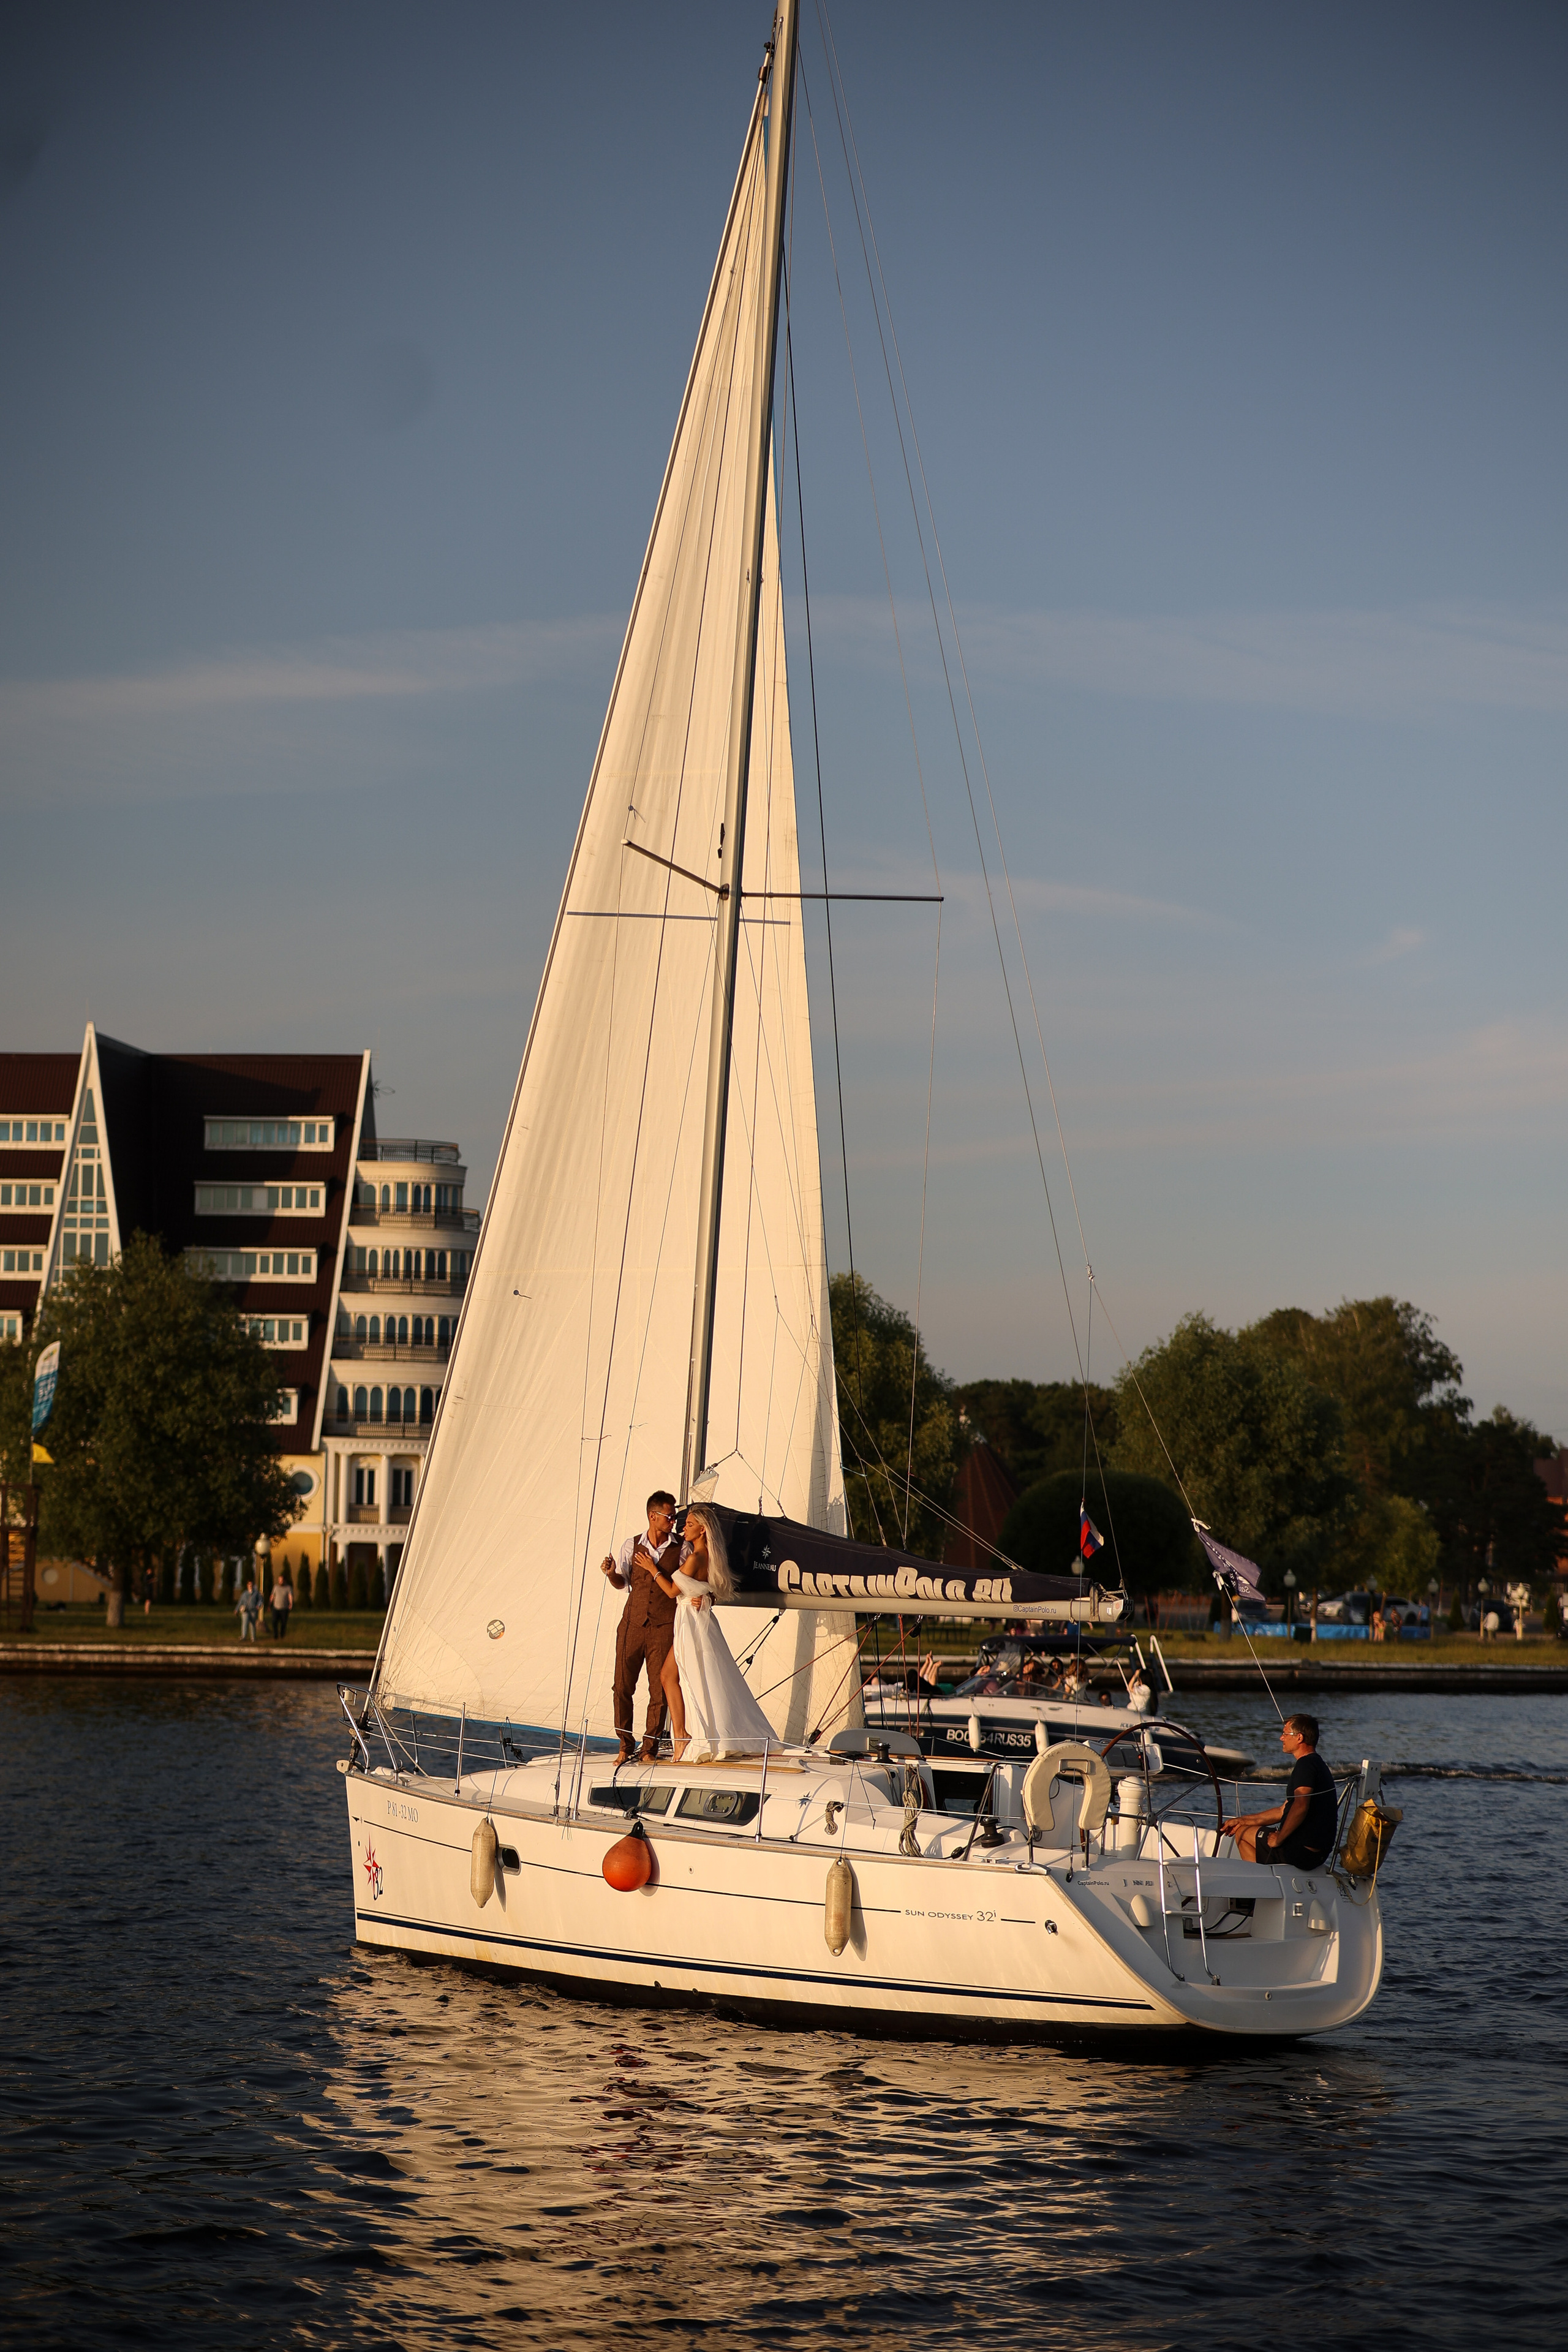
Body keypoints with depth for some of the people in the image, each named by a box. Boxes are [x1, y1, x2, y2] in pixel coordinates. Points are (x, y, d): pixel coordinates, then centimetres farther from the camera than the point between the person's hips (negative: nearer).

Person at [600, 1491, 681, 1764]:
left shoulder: (681, 1549, 1)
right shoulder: (632, 1545, 7)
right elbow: (622, 1584, 14)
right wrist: (611, 1573, -7)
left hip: (663, 1628, -2)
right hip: (632, 1622, 2)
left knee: (659, 1689, -1)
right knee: (623, 1685, 1)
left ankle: (650, 1749, 9)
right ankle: (625, 1745, 14)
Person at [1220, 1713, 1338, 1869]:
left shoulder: (1306, 1764, -15)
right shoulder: (1317, 1764, 18)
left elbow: (1300, 1807, -30)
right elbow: (1284, 1811, 22)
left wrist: (1279, 1839, -19)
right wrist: (1242, 1820, 21)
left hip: (1303, 1850, -10)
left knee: (1242, 1833, 5)